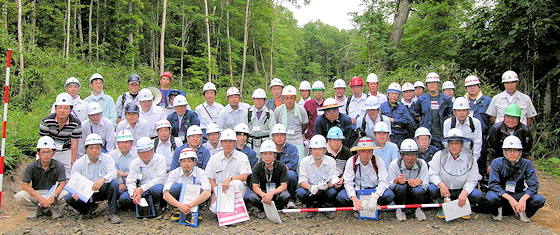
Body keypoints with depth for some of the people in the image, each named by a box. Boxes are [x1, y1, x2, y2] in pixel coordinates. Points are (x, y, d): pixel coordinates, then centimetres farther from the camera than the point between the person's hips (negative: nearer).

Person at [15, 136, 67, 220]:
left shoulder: (59, 166, -9)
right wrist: (39, 197, -24)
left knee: (67, 194, -32)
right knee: (19, 196, -27)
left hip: (53, 192, -1)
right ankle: (35, 210, 2)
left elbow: (62, 184, -15)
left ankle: (54, 209, 1)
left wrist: (53, 196, -34)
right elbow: (24, 185, -11)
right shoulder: (31, 166, -8)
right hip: (36, 193, 1)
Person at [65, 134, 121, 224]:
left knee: (113, 184, -31)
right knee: (69, 198, -24)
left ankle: (112, 213, -14)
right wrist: (75, 193, -30)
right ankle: (88, 208, 9)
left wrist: (103, 179, -45)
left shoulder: (107, 158, -7)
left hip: (102, 191, -1)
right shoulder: (78, 164, -5)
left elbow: (113, 173, -22)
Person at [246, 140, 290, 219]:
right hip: (262, 192, 1)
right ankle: (263, 209, 3)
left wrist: (271, 193, -35)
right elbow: (255, 186, -13)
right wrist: (263, 195, -36)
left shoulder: (281, 166, -10)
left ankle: (276, 209, -1)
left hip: (277, 192, -1)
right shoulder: (257, 167, -7)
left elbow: (284, 185, -15)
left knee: (285, 196, -34)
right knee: (251, 198, -30)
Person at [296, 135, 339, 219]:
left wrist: (327, 185, -34)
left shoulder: (331, 161, -5)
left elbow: (333, 180, -10)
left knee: (332, 192, -34)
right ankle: (310, 207, 4)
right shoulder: (304, 161, -6)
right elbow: (302, 181, -10)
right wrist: (310, 187, -33)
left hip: (325, 190, 0)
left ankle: (327, 208, 4)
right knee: (300, 193, -32)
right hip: (310, 191, 0)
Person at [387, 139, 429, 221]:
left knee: (418, 190, -33)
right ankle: (400, 210, -8)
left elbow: (426, 185, -13)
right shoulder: (394, 164, -13)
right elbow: (389, 185, -15)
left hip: (415, 196, 1)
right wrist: (396, 181, -39)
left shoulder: (422, 164, -9)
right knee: (401, 185, -33)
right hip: (399, 196, -1)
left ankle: (417, 209, 0)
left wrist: (420, 181, -37)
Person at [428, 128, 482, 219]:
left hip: (461, 190, 1)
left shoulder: (470, 159, -6)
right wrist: (441, 184, -31)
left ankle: (463, 207, 8)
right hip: (443, 189, -1)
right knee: (431, 189, -33)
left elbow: (472, 180, -6)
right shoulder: (439, 155, -7)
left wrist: (464, 192, -26)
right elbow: (433, 174, -10)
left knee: (477, 195, -27)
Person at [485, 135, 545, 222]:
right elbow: (493, 184, -19)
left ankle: (522, 212, 6)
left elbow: (533, 185, -11)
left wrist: (524, 198, -31)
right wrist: (509, 198, -33)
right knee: (491, 197, -36)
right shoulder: (497, 163, -11)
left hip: (519, 195, 2)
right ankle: (498, 211, 1)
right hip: (501, 194, -2)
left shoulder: (527, 164, -6)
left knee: (539, 200, -25)